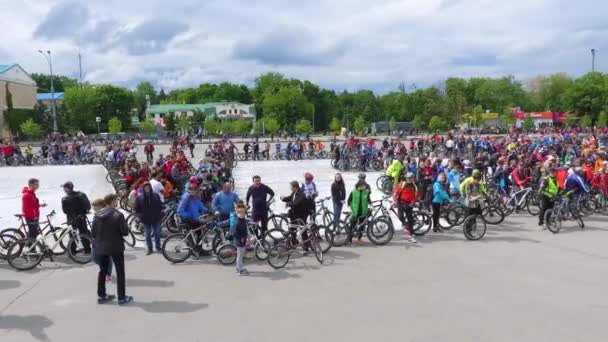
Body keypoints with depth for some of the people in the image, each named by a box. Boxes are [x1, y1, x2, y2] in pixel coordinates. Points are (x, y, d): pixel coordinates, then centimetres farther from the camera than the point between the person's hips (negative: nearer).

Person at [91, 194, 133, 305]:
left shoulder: (97, 215, 1)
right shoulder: (118, 215, -15)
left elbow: (93, 233, 3)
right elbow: (125, 232, -14)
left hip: (101, 248, 5)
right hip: (116, 247, -5)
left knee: (102, 271, 18)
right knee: (120, 272, 5)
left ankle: (101, 296, 24)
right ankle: (122, 298, 7)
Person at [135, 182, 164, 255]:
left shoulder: (156, 196, -1)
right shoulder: (139, 198, -3)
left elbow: (160, 206, 7)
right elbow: (137, 209, 4)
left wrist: (159, 214, 1)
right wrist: (140, 215, -4)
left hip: (156, 219, 0)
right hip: (146, 219, 0)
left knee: (157, 233, 7)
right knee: (148, 235, 8)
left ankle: (158, 247, 21)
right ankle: (149, 249, 19)